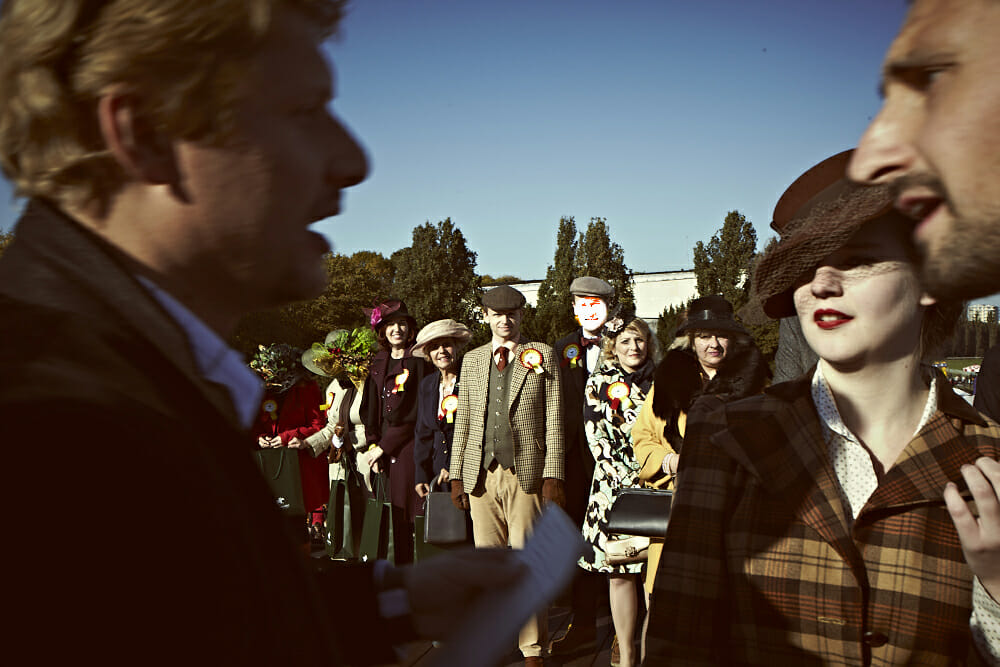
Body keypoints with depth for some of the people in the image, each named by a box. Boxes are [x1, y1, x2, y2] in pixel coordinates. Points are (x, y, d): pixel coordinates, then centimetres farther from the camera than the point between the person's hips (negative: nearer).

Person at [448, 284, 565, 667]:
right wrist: (456, 475, 9)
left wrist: (553, 475, -7)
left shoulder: (541, 355, 5)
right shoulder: (472, 360, 15)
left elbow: (554, 420, 0)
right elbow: (462, 421, 15)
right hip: (481, 474, 3)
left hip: (526, 473, -3)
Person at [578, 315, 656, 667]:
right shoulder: (599, 382, 6)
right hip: (614, 486, -1)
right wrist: (625, 478, -10)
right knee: (618, 572, 0)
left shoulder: (659, 381, 11)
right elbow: (596, 436, 0)